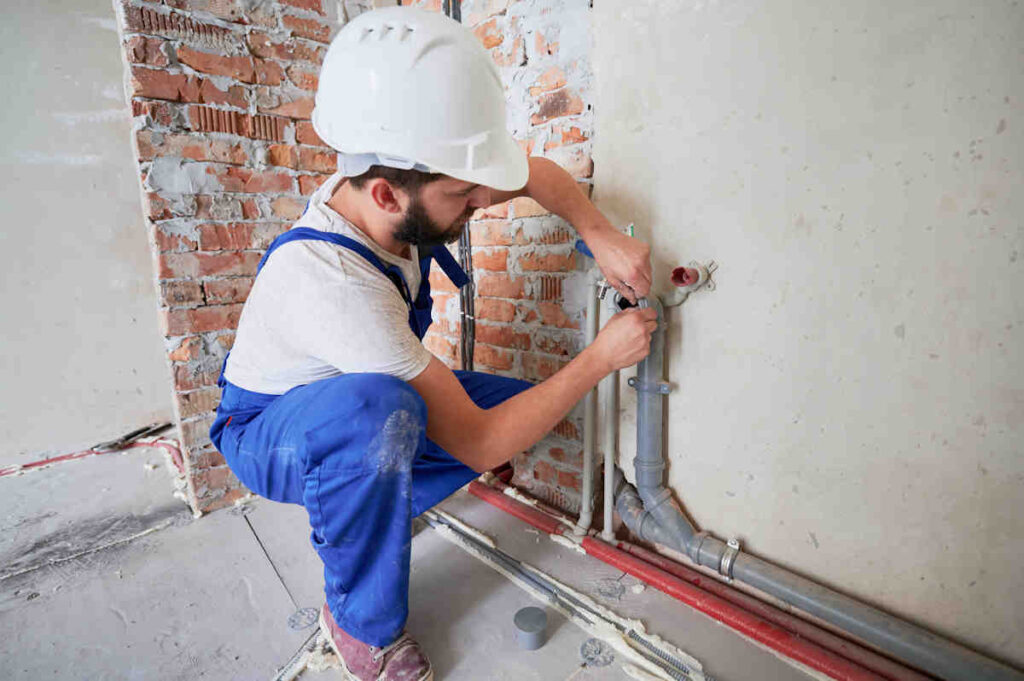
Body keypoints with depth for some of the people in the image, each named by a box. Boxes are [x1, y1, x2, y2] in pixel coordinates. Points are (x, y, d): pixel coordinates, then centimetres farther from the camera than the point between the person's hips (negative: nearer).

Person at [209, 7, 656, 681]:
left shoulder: (393, 188, -17)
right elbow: (478, 444, -33)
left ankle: (348, 519, 5)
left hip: (356, 405, 7)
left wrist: (602, 235, -18)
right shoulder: (331, 281, -39)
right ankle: (363, 624, -12)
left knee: (519, 401, -7)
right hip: (268, 429, -6)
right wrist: (601, 357, -26)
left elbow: (536, 173, -2)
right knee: (375, 407, -42)